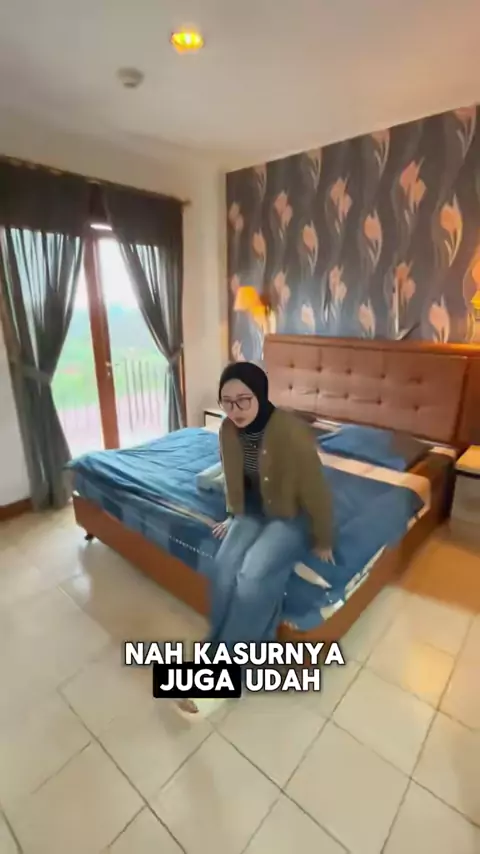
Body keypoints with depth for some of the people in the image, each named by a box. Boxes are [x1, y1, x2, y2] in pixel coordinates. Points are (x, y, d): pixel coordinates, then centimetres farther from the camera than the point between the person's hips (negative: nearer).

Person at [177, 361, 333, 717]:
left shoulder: (290, 432, -31)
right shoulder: (229, 429, -11)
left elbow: (316, 491, -21)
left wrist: (323, 542, -10)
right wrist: (233, 515, 13)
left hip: (293, 515, -5)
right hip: (254, 508, 5)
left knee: (253, 575, -24)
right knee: (225, 567, -19)